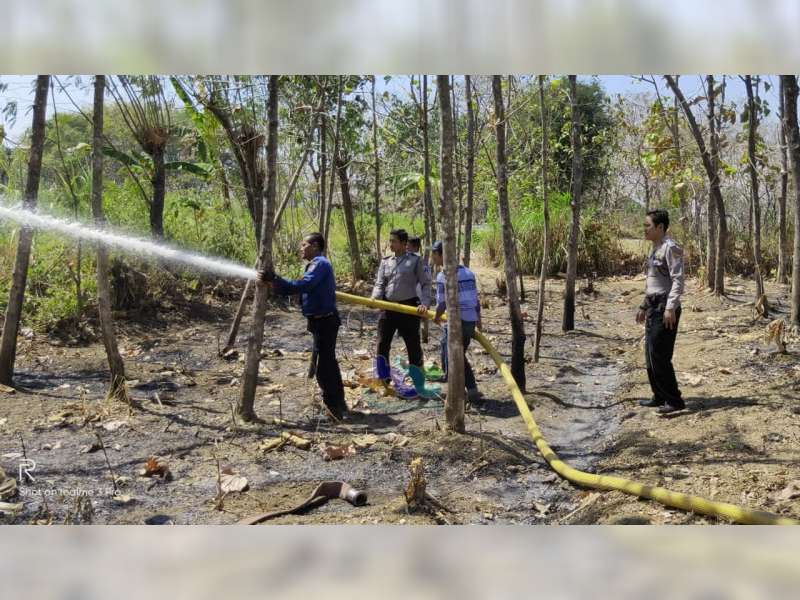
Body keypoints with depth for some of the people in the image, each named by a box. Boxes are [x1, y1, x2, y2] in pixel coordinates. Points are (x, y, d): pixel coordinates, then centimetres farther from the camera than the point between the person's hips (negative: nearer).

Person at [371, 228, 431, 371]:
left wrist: (425, 303, -16)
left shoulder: (415, 260, 0)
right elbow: (380, 283, 7)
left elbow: (426, 283, -2)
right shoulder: (385, 261, 11)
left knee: (413, 345, 4)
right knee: (382, 344, 5)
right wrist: (375, 298, -14)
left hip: (408, 307, -4)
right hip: (388, 307, 4)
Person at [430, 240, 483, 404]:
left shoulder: (443, 276, -11)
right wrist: (478, 319, 29)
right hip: (471, 321, 7)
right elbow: (476, 299, 15)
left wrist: (437, 317, 12)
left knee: (449, 360, 5)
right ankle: (472, 391, 20)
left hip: (456, 322, -7)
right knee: (460, 357, 21)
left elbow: (442, 303, -9)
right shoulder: (468, 272, 10)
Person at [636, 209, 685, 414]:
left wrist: (670, 308, -25)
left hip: (665, 308, -10)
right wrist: (644, 307, 24)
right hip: (654, 306, 10)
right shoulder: (655, 249, 17)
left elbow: (678, 280, -19)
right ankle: (659, 396, 23)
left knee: (659, 355, -8)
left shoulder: (670, 248, -12)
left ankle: (674, 400, 1)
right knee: (651, 354, 12)